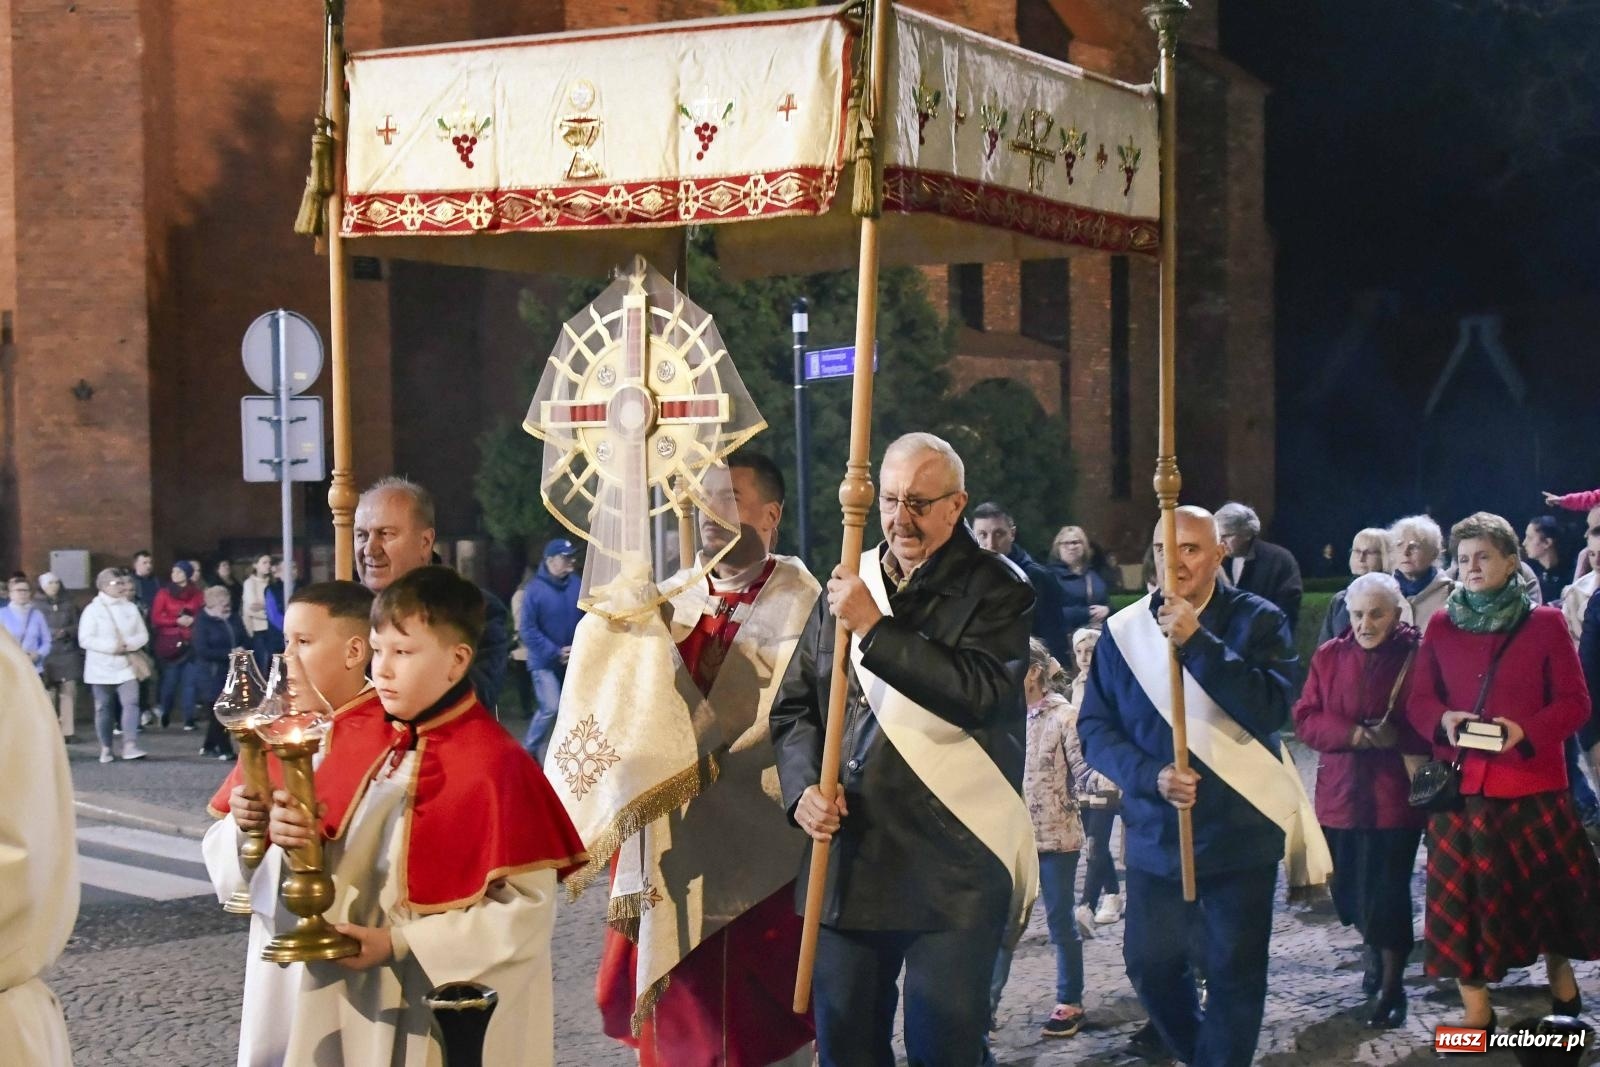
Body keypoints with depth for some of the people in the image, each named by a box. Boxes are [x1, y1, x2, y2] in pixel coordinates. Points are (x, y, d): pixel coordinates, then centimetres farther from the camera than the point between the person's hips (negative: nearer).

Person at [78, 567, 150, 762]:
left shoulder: (131, 608, 7)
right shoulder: (93, 610, -5)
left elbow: (143, 635, 8)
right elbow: (85, 639, -12)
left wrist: (129, 644, -13)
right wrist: (112, 646, -19)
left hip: (126, 667, 2)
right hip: (101, 668, -2)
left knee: (131, 703, -13)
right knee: (104, 708, 6)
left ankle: (130, 745, -18)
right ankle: (105, 748, 16)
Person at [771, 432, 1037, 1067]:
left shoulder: (996, 591, -2)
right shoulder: (847, 586, 12)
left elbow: (980, 691, -20)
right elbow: (794, 707, 15)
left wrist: (875, 629, -17)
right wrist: (804, 786, -3)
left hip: (954, 864, -4)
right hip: (846, 855, 5)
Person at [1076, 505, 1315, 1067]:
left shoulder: (1257, 621, -5)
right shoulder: (1123, 630, 1)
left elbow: (1271, 708, -20)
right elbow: (1094, 727, 1)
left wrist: (1197, 642, -25)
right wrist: (1151, 775, -16)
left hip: (1241, 830, -3)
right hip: (1156, 831, 3)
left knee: (1235, 973, 3)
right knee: (1150, 964, 11)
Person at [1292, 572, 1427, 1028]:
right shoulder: (1329, 657, 5)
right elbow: (1305, 719, 1)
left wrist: (1395, 736, -25)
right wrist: (1354, 734, -14)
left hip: (1395, 796, -4)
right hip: (1340, 792, 4)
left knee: (1387, 892, -4)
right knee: (1350, 888, 12)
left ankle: (1391, 986, 11)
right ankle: (1375, 954, 40)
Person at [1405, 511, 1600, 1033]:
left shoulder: (1545, 623, -1)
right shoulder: (1441, 627, 6)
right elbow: (1418, 703, 7)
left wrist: (1527, 731, -19)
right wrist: (1443, 720, -15)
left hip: (1533, 783, -2)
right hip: (1462, 784, 2)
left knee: (1547, 890, 9)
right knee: (1464, 901, 2)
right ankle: (1476, 1015, 11)